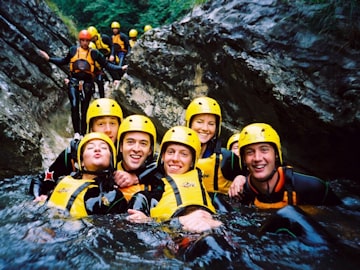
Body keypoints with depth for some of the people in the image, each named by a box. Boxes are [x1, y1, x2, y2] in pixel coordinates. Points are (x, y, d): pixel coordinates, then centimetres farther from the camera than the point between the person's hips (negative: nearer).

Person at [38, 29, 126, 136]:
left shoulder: (94, 53, 4)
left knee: (85, 109, 6)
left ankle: (83, 133, 15)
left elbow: (106, 65, 4)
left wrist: (120, 68, -4)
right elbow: (64, 61, 21)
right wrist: (49, 58, 19)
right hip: (74, 82, 0)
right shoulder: (73, 50, 7)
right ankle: (76, 133, -8)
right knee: (74, 106, -14)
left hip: (87, 83, 0)